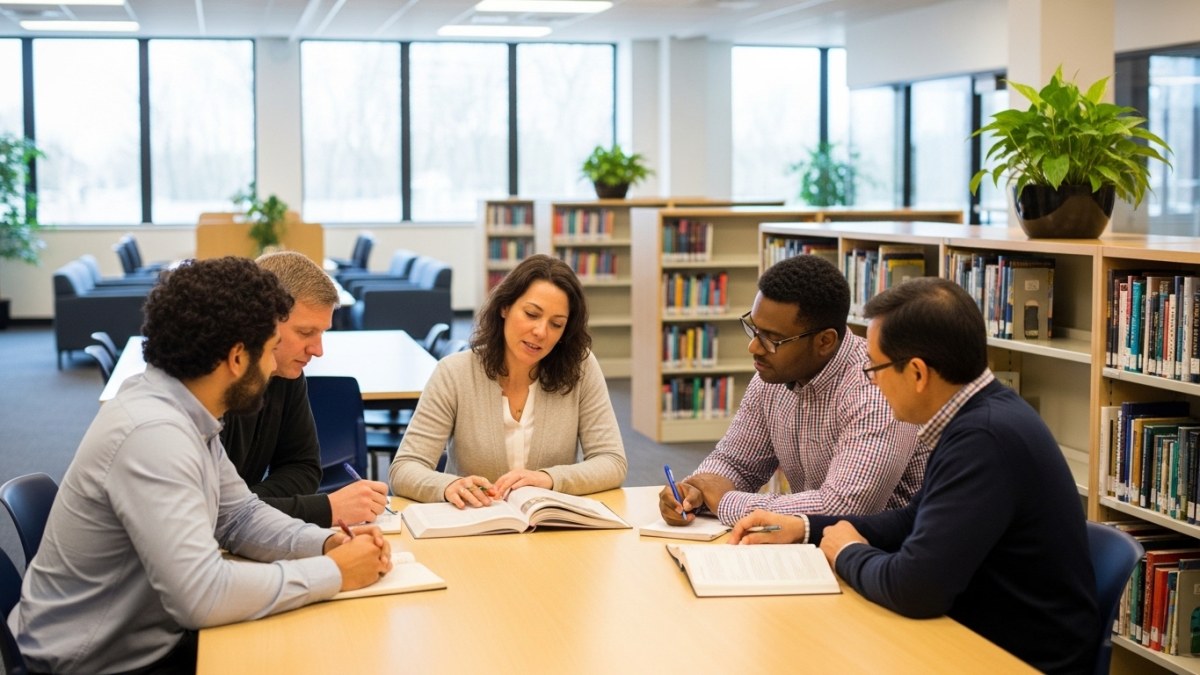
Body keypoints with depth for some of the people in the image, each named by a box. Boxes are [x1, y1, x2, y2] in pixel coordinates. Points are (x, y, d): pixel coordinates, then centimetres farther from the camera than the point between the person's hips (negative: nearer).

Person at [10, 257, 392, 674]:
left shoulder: (185, 412, 1)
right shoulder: (153, 433, -28)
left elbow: (240, 516, 11)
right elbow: (203, 597, -33)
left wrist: (327, 543, -6)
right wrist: (334, 572, -22)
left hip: (149, 640, 8)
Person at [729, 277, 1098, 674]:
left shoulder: (985, 439, -26)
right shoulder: (976, 417, 4)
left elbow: (916, 587, -31)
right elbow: (916, 523, 18)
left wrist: (848, 554, -10)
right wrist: (804, 528, 9)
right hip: (986, 638, 8)